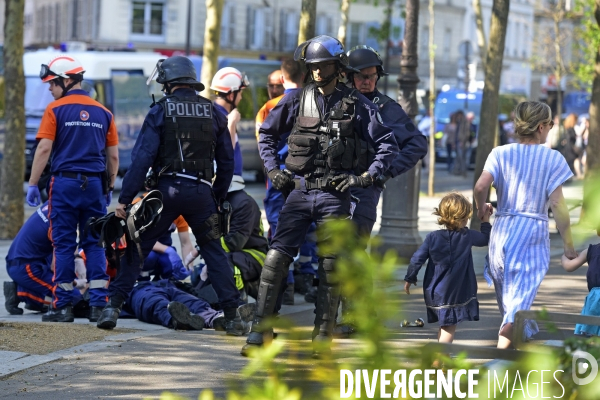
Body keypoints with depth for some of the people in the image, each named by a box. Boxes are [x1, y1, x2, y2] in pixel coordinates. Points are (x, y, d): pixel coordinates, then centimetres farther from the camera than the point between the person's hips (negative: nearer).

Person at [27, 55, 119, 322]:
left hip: (65, 182, -3)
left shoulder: (56, 109, -3)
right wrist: (109, 188, 21)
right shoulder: (103, 113, 9)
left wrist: (32, 184, -3)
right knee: (94, 245, 8)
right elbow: (113, 156, 11)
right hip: (95, 183, 3)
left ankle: (63, 306, 2)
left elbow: (44, 149, -8)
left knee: (64, 245, 2)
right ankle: (99, 304, 4)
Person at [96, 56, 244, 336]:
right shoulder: (213, 113, 10)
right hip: (201, 192, 2)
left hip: (168, 189, -2)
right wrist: (218, 198, 22)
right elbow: (227, 162, 13)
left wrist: (125, 199, -7)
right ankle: (232, 315, 3)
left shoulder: (160, 111, -1)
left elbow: (142, 158, -8)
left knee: (137, 248, 8)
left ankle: (113, 306, 2)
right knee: (214, 252, 10)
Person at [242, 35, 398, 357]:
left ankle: (323, 334, 13)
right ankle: (260, 329, -6)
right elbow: (266, 134, 18)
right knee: (276, 257, -9)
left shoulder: (356, 105, 1)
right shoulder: (297, 101, 5)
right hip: (299, 190, 1)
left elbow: (388, 145, 3)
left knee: (330, 265, 3)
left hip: (334, 195, -1)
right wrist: (273, 170, 6)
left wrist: (367, 177, -7)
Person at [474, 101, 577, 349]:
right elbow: (557, 204, -9)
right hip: (533, 235, -4)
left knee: (507, 298, 21)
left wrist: (481, 208, 10)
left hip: (502, 231, 4)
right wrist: (568, 245, -2)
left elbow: (481, 186, -12)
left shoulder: (500, 154, 3)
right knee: (518, 302, -8)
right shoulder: (552, 158, -3)